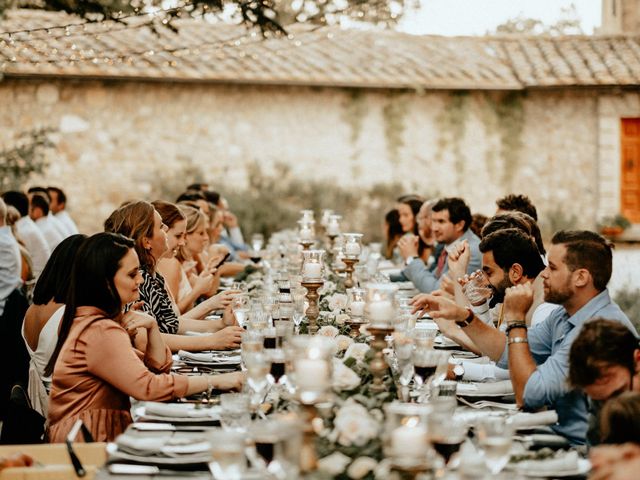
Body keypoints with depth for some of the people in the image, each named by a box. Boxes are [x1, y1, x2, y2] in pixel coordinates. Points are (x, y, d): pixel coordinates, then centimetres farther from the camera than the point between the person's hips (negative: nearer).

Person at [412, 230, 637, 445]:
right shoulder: (564, 315, 6)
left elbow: (528, 394, -23)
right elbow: (508, 353, 17)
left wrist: (516, 319, -15)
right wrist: (462, 315, 4)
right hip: (558, 431, 8)